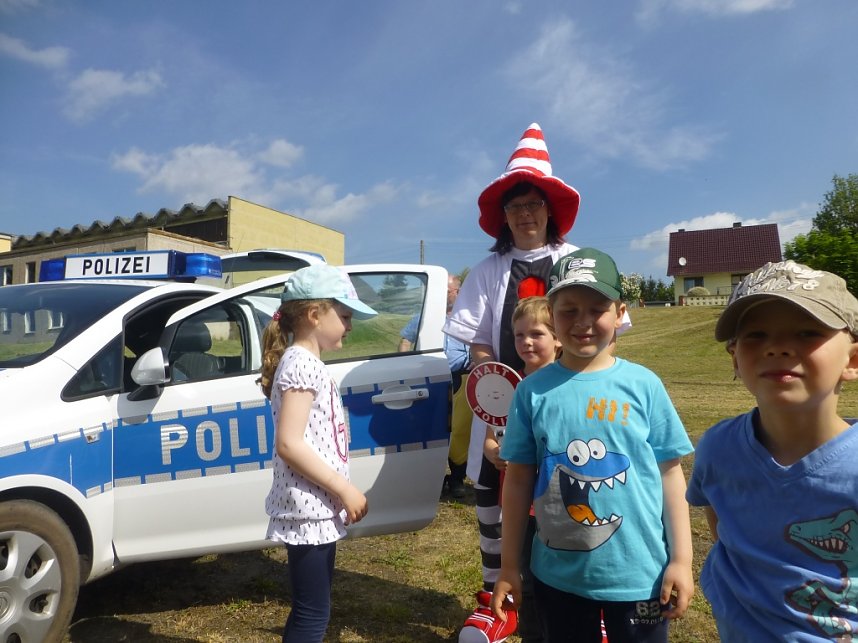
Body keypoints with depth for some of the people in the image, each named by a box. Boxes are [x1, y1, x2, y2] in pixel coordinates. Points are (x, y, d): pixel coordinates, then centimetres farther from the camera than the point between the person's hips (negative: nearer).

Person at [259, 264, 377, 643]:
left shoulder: (305, 362, 13)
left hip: (317, 507, 10)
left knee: (310, 610, 20)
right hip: (309, 509, -10)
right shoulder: (302, 364, -17)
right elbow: (289, 444, -24)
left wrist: (339, 493, 18)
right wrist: (345, 490, -19)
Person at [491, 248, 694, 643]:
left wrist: (681, 559, -2)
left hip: (638, 575, 0)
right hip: (556, 575, 1)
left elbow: (670, 473, -1)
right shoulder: (532, 390, -7)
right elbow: (518, 479, -2)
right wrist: (509, 566, 1)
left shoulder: (643, 385, -8)